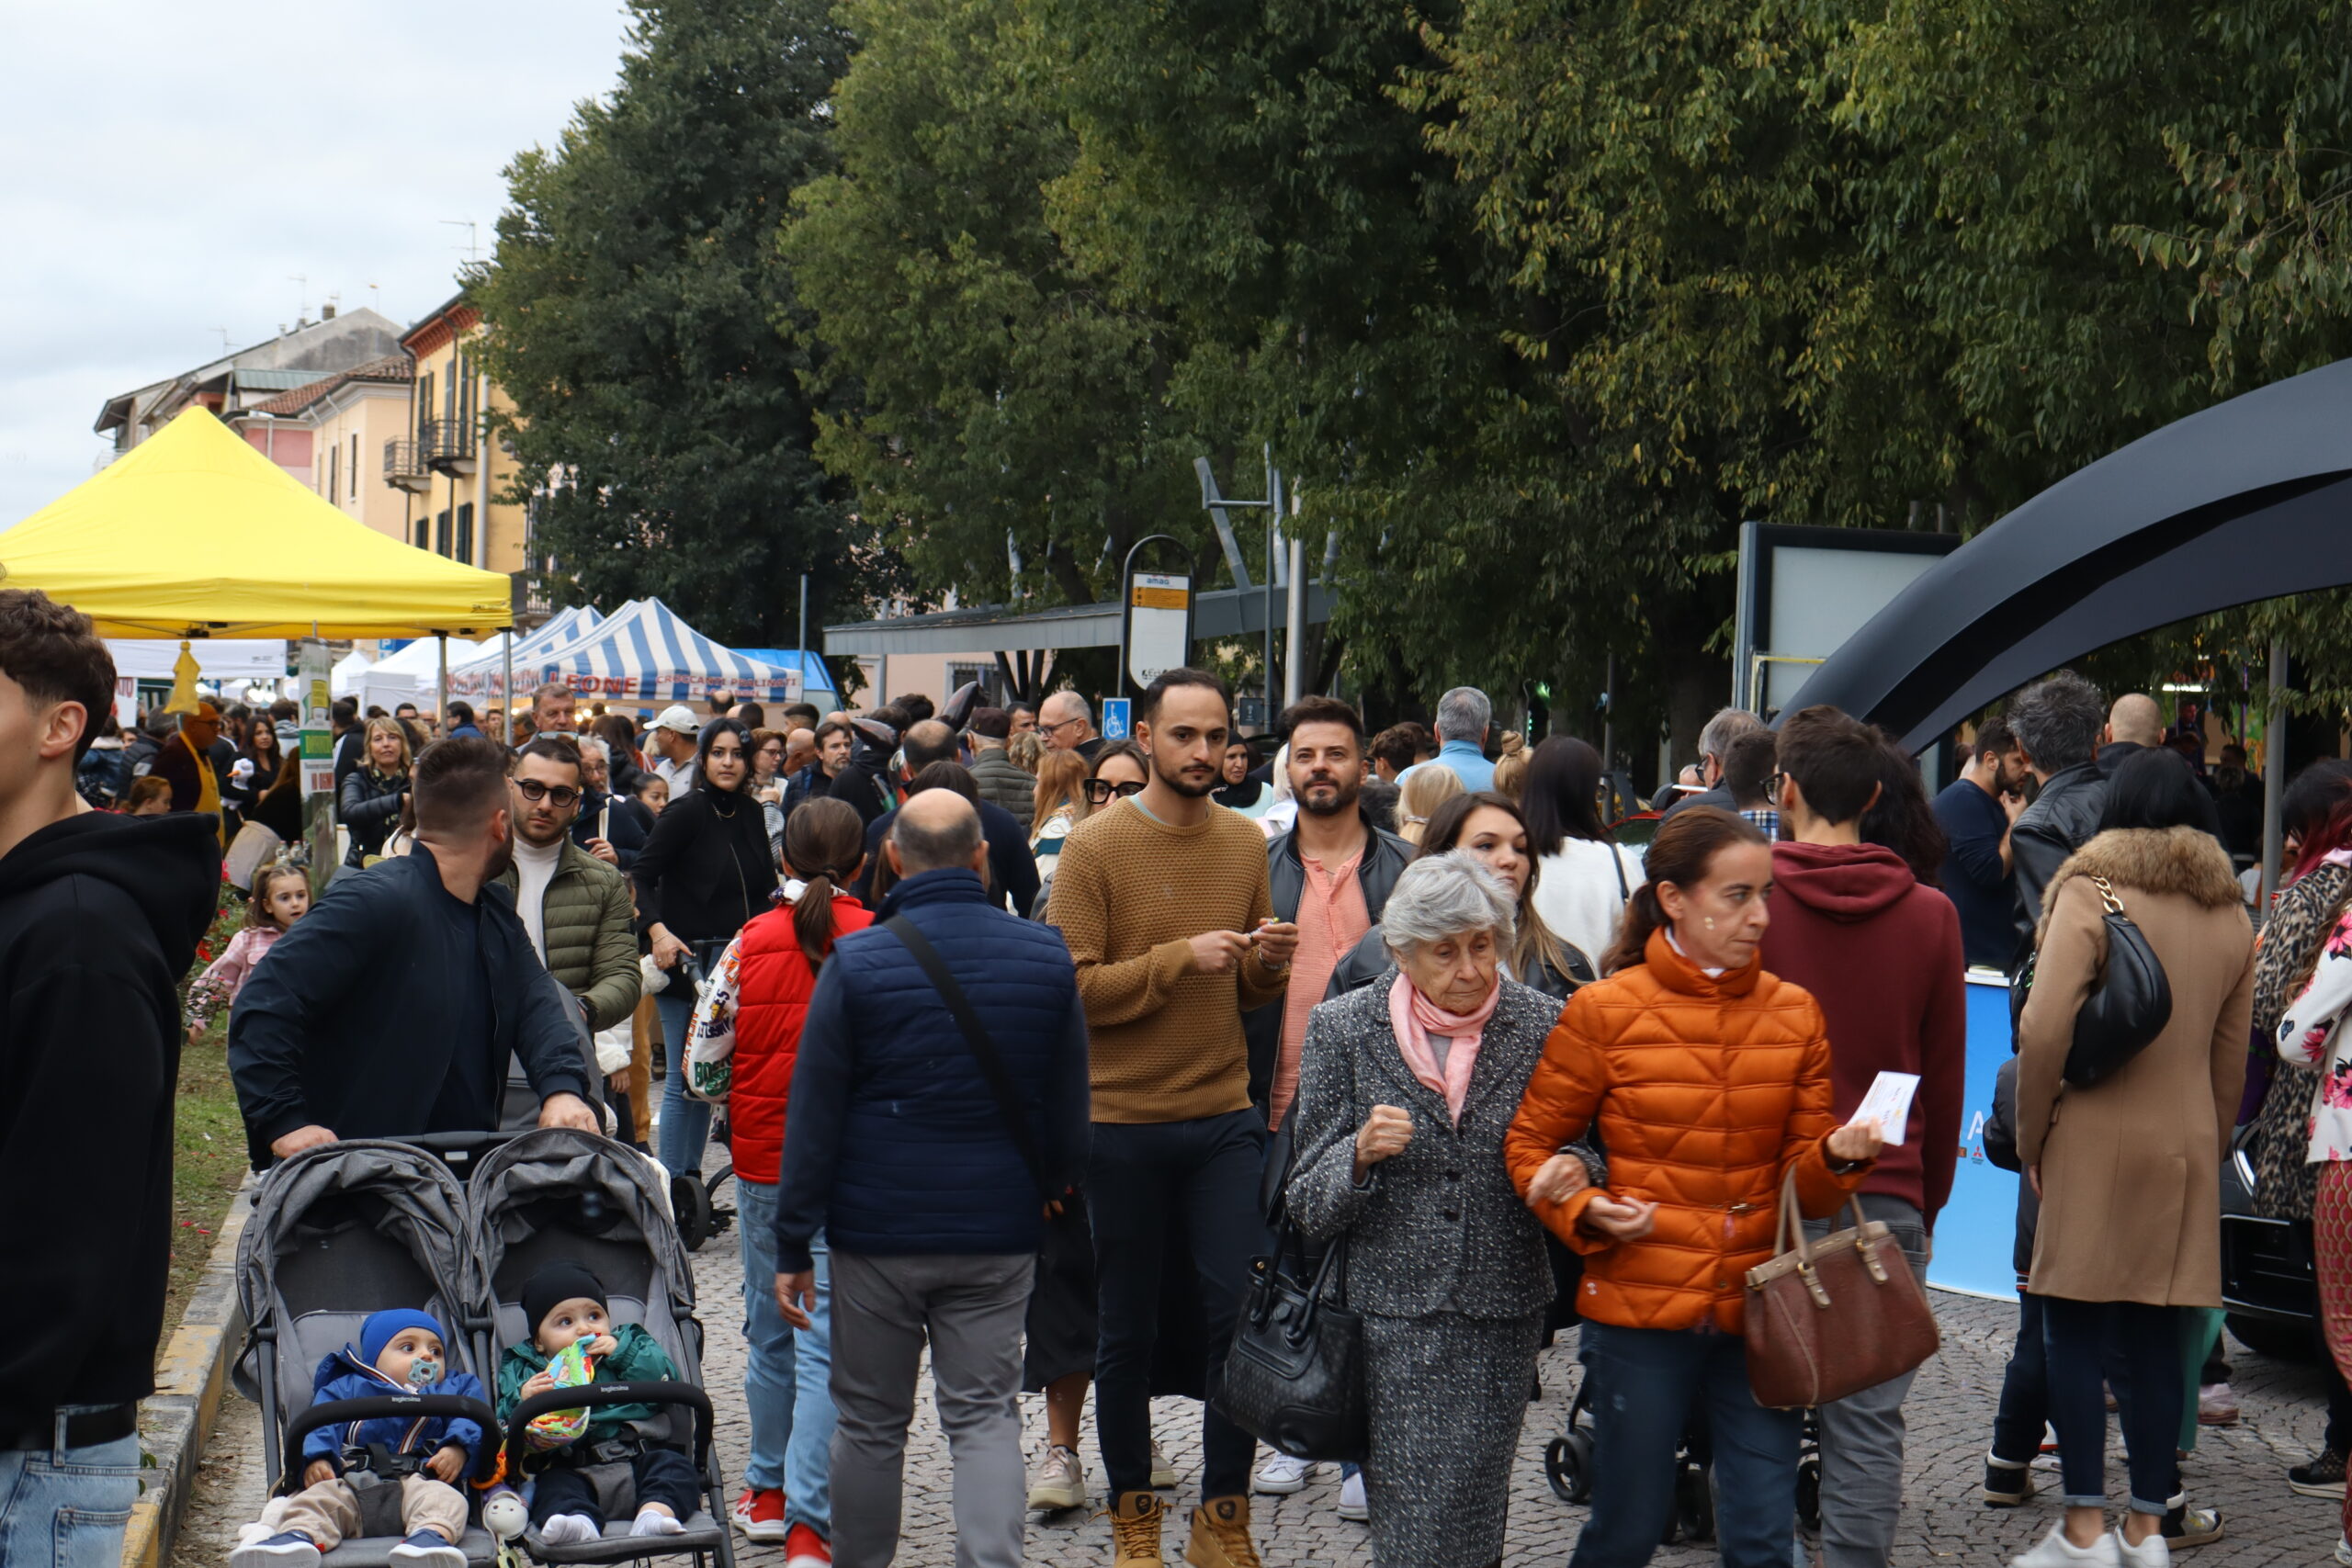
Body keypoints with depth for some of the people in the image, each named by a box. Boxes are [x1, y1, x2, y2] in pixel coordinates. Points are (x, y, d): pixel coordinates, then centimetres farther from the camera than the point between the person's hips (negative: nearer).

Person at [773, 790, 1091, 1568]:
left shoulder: (856, 963, -8)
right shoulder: (1046, 956, -1)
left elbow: (814, 1116, -6)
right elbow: (1068, 1109, 8)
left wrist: (793, 1246, 0)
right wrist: (1047, 1188, 26)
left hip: (878, 1228, -1)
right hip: (998, 1230, 2)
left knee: (870, 1423, 12)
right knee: (986, 1416, 5)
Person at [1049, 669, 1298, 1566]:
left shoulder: (1246, 844, 7)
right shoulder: (1095, 847, -6)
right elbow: (1072, 989, -13)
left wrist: (1268, 966, -6)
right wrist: (1179, 959, -21)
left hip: (1225, 1119, 3)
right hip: (1125, 1121, -3)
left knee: (1241, 1313, 0)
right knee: (1127, 1332, 7)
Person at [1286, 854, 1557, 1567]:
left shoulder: (1543, 1025, 1)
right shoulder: (1344, 1029, 0)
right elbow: (1309, 1202, 2)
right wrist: (1360, 1154, -19)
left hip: (1503, 1317, 1)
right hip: (1390, 1314, -1)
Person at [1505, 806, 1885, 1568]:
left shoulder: (1793, 1013, 5)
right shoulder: (1606, 1010, -4)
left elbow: (1801, 1183, 7)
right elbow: (1528, 1144, 2)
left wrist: (1837, 1156, -15)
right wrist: (1585, 1211, -15)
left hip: (1757, 1311, 3)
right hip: (1640, 1311, -2)